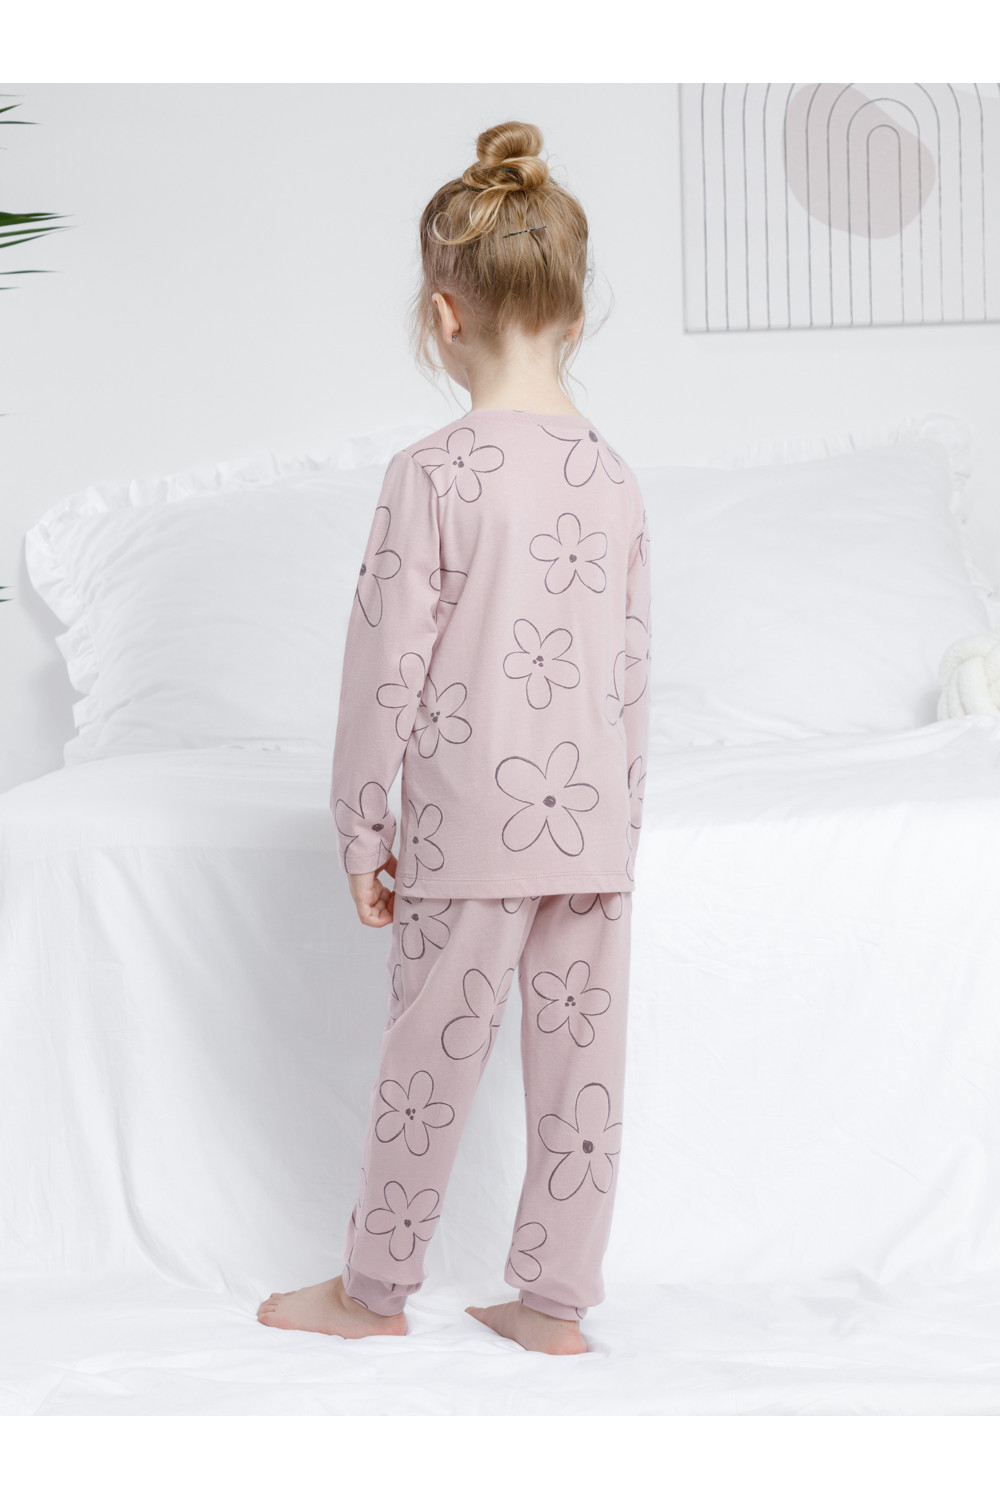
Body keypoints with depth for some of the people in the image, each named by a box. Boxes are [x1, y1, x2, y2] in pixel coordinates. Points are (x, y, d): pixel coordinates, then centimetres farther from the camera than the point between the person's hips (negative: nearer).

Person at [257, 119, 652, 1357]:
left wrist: (362, 829, -2)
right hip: (596, 817, 5)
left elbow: (387, 666, -11)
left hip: (474, 821, -5)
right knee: (581, 1061, 10)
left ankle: (373, 1290, 24)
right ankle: (553, 1302, 21)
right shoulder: (613, 475, 4)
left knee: (430, 1056, 8)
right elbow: (631, 668, 9)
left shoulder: (433, 474, -13)